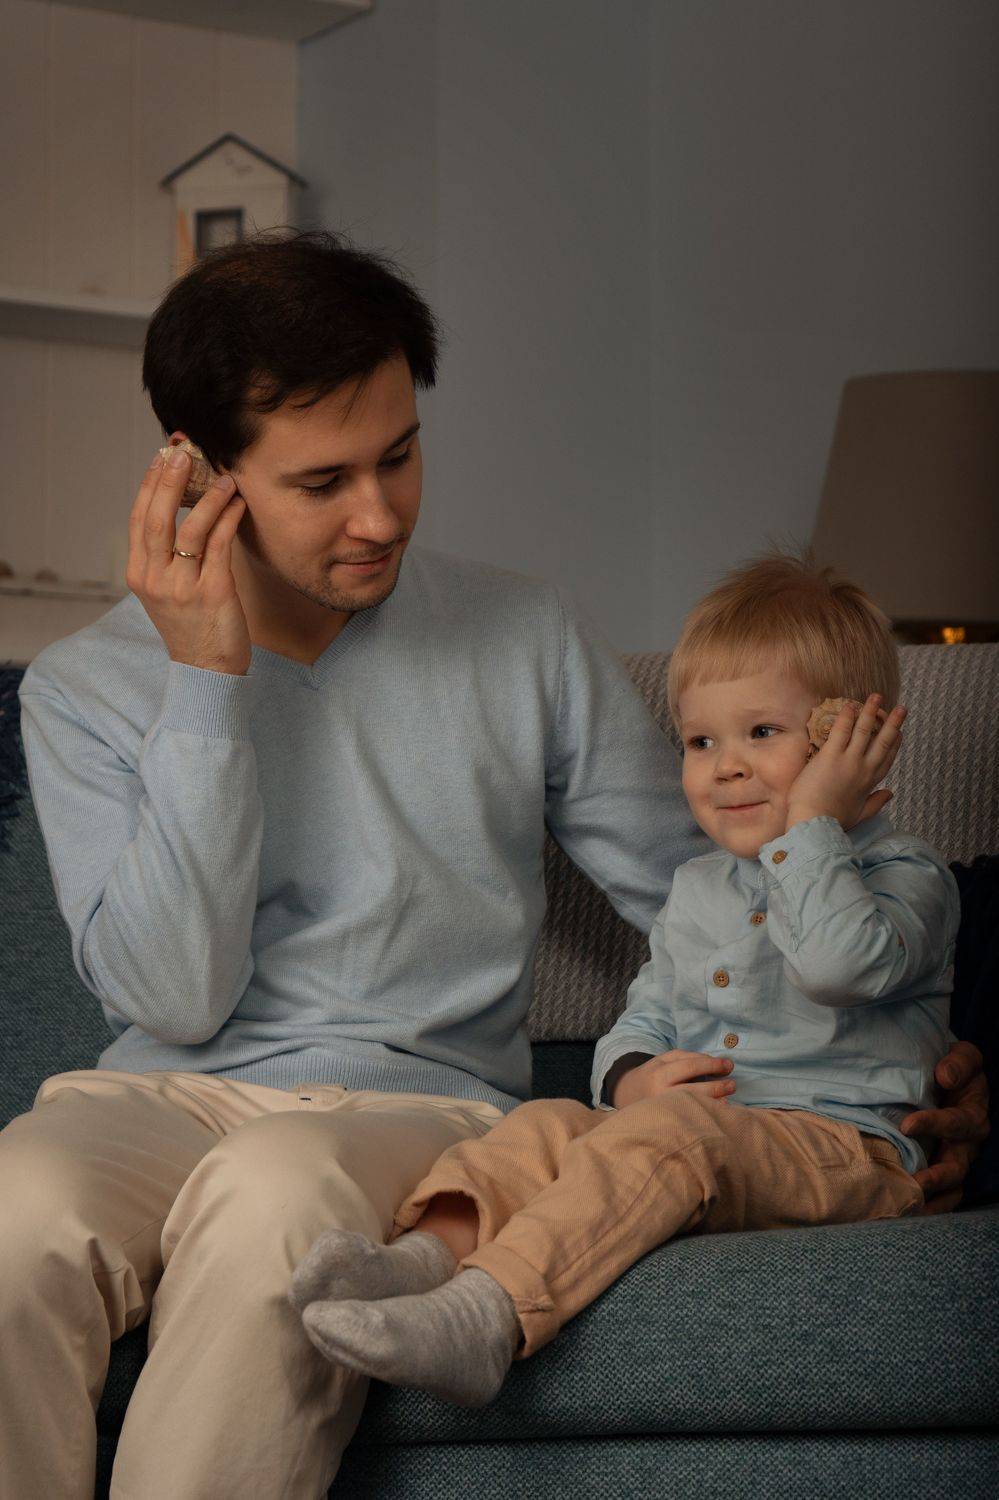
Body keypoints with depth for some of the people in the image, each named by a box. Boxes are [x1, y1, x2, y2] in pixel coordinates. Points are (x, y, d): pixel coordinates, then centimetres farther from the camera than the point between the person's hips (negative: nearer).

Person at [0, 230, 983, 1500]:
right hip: (162, 1099, 1)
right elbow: (174, 999, -4)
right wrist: (207, 683, -7)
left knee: (279, 1188, -38)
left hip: (420, 1099, 0)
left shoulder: (525, 642, 11)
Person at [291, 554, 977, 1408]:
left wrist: (812, 820, -13)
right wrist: (633, 1075, 2)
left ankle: (489, 1315, -53)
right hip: (702, 1153, 7)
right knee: (552, 1122, -18)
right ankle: (427, 1251, -45)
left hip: (845, 1152, -7)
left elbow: (841, 963, -21)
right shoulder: (697, 890, 25)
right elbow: (643, 1016, 27)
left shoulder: (905, 877, 1)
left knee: (669, 1133, -34)